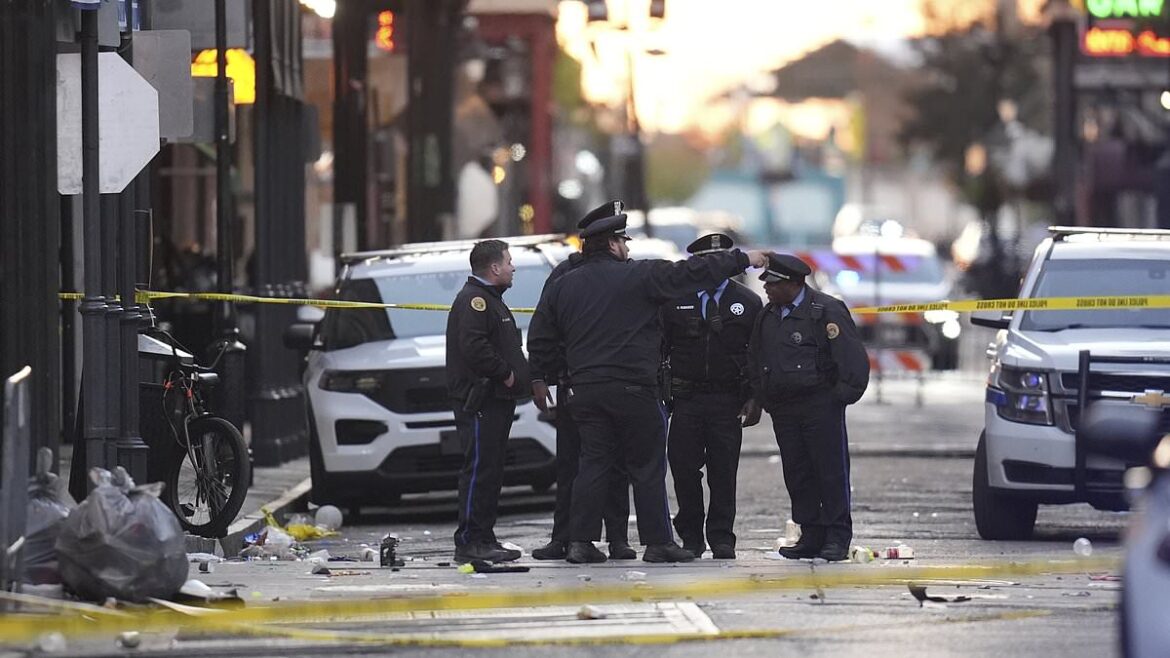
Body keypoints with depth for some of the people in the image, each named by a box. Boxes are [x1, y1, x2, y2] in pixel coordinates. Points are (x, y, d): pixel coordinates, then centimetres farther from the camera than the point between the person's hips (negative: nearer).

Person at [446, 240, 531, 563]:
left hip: (496, 401, 11)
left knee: (490, 471, 12)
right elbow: (474, 346, -25)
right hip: (478, 400, -11)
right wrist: (505, 373, -17)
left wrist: (517, 375, 12)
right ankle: (469, 543, -13)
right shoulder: (473, 300, -12)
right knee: (479, 469, -12)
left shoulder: (490, 300, 23)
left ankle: (484, 539, 16)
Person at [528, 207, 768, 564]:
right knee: (647, 466, 3)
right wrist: (742, 260, 5)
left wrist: (548, 375, 24)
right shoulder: (637, 276, -5)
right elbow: (691, 272, -3)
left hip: (585, 388, 5)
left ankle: (580, 541, 2)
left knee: (594, 463, 8)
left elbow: (540, 341, 12)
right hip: (631, 388, -5)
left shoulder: (562, 287, 10)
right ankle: (657, 542, 3)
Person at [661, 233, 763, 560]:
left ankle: (722, 540, 7)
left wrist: (755, 399, -1)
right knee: (683, 468, -2)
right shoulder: (674, 300, 5)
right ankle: (691, 537, 11)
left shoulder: (747, 303, 6)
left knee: (723, 472, 0)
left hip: (727, 401, 0)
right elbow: (659, 348, 8)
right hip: (686, 398, 0)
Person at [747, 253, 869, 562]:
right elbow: (755, 360, 24)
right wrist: (764, 398, 15)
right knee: (797, 475, 5)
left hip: (821, 407, -7)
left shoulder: (827, 311, -8)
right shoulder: (767, 316, 14)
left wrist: (842, 396, -10)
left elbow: (853, 357, -9)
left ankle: (837, 537, 0)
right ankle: (811, 537, 11)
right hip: (783, 409, 7)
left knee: (831, 471, -4)